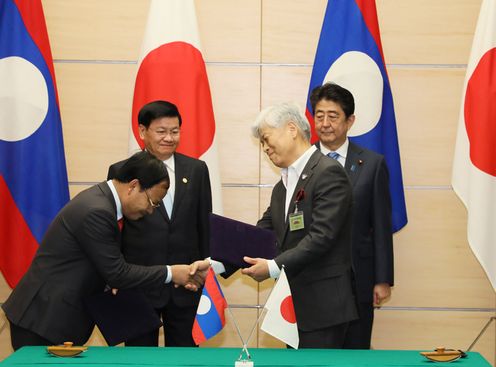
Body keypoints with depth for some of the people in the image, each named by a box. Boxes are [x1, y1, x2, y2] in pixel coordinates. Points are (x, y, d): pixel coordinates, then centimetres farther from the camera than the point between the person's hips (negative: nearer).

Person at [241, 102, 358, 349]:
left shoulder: (328, 173, -12)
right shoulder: (282, 186, 16)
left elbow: (321, 236, -20)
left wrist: (274, 267, -21)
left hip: (322, 305, -8)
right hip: (292, 304, 8)